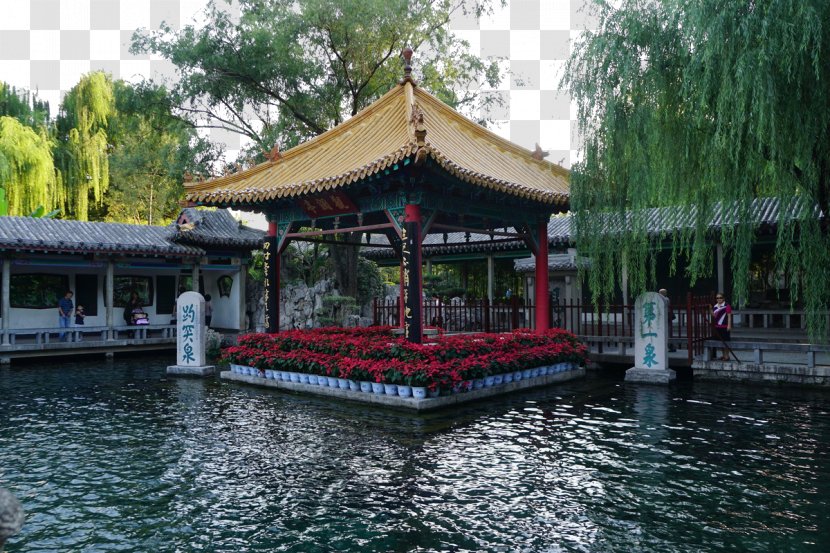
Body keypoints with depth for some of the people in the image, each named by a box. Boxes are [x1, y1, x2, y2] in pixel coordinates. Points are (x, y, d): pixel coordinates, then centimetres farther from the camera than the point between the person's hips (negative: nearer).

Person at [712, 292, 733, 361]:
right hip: (717, 327, 7)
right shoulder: (715, 306, 13)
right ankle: (723, 355, 22)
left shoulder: (727, 306, -8)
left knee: (725, 342, -3)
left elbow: (729, 316, -9)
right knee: (720, 341, 12)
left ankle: (726, 356, 5)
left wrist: (729, 325, -15)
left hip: (724, 327, -7)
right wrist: (711, 310, 4)